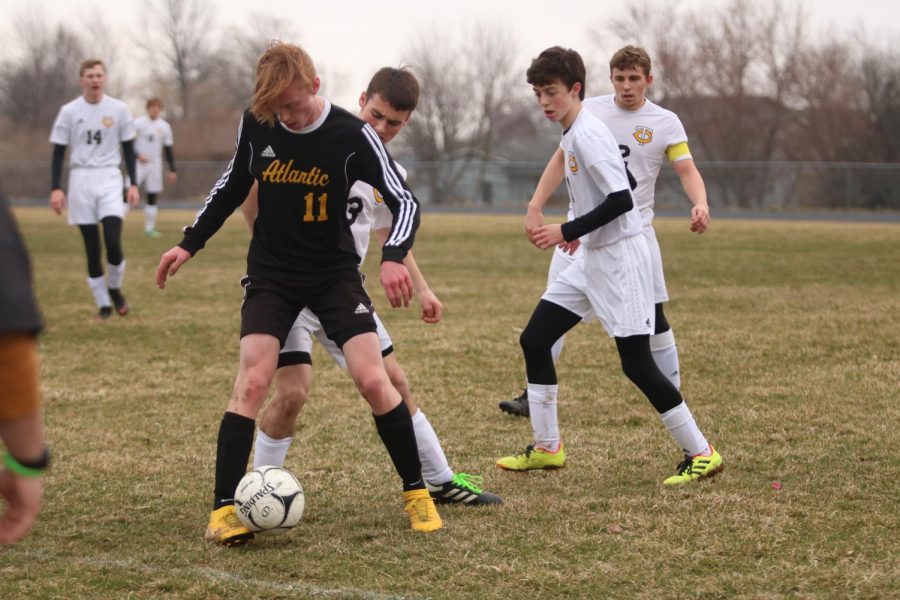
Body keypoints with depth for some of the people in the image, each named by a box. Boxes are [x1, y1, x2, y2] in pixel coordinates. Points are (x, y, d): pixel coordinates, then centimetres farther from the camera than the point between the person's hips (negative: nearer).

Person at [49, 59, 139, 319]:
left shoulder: (119, 109, 3)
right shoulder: (69, 111, 1)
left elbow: (128, 149, 9)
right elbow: (59, 152, 4)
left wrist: (133, 184, 3)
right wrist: (56, 188, -4)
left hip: (109, 179, 0)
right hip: (81, 180, 0)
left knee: (113, 242, -15)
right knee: (91, 247, 2)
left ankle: (114, 288, 12)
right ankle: (103, 303, 12)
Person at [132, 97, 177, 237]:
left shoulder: (164, 126, 8)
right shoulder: (138, 123, -2)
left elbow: (168, 150, 12)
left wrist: (172, 170, 8)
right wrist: (138, 155, -18)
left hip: (155, 166, 3)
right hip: (138, 165, -3)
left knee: (152, 197, 5)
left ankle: (149, 228, 10)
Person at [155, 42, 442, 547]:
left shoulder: (352, 136, -16)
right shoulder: (255, 124, -8)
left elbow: (404, 200, -15)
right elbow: (234, 184, 11)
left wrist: (394, 256, -34)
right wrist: (190, 244, 10)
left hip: (336, 273, -1)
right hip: (271, 274, 1)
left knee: (373, 378, -12)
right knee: (253, 380, -15)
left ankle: (417, 494, 5)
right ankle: (224, 509, -10)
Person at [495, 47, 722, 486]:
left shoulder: (588, 135, -18)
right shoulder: (570, 136, 12)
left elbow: (621, 199, -25)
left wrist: (568, 232, -22)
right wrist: (579, 232, 14)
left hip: (620, 259, -10)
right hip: (591, 257, 10)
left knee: (636, 362, -9)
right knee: (534, 340, 6)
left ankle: (700, 453, 2)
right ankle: (546, 448, 15)